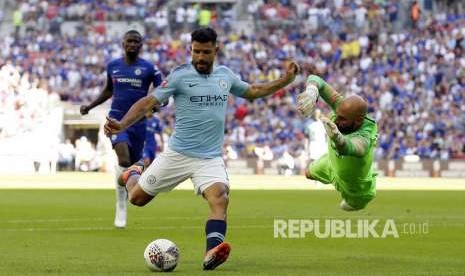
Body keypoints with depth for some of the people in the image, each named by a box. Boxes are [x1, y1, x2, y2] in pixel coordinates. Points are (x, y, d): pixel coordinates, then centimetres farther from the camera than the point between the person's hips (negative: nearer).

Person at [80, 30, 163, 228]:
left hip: (138, 122, 1)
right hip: (117, 120, 0)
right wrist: (90, 106, 14)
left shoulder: (149, 68, -2)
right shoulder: (113, 66, 6)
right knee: (124, 160, -23)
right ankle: (121, 208, -14)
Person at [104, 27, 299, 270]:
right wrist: (121, 125, -26)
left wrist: (285, 80, 18)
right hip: (177, 155, -2)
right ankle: (133, 174, 45)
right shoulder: (180, 75, -8)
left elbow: (252, 91, 26)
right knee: (137, 198, 8)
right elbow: (148, 102, -12)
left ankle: (212, 253, -41)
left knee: (219, 197, -27)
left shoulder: (225, 75, 7)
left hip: (211, 159, 2)